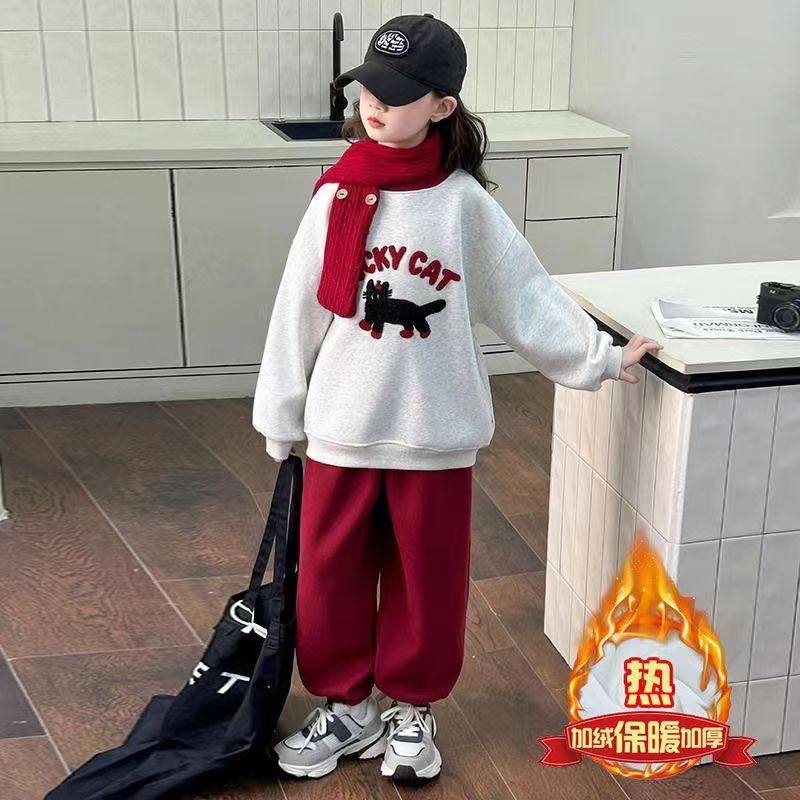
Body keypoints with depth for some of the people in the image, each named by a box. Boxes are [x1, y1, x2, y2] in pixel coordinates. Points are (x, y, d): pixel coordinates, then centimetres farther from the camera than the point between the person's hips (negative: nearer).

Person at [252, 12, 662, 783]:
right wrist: (281, 417, 5)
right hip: (341, 430, 2)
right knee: (329, 576, 11)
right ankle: (345, 707, 32)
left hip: (435, 435, -1)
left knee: (426, 581, 12)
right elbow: (298, 312, 2)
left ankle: (412, 711, 33)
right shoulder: (337, 198, -4)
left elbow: (525, 294, 1)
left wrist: (601, 356, 2)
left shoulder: (465, 204, -7)